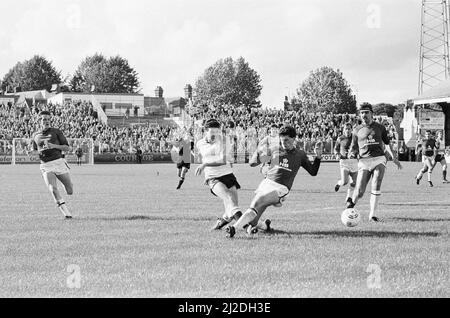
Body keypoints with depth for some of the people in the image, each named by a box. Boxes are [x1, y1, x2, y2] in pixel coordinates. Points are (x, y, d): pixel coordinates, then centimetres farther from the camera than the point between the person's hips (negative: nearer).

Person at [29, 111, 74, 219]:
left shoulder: (56, 132, 5)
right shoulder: (35, 136, 14)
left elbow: (67, 148, 2)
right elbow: (34, 151, 25)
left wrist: (54, 146, -14)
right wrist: (39, 151, 1)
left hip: (59, 162, -1)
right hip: (46, 166, 1)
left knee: (70, 192, 2)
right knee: (53, 190, -23)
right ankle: (66, 212, -20)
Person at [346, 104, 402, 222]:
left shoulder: (380, 128, 12)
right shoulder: (357, 130, 12)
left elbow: (387, 143, 18)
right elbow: (354, 146, 17)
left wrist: (394, 156, 8)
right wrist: (352, 153, -5)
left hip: (379, 160, 0)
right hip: (364, 161, 0)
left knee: (376, 188, -14)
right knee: (359, 192, -8)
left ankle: (373, 214, -8)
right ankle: (352, 203, 24)